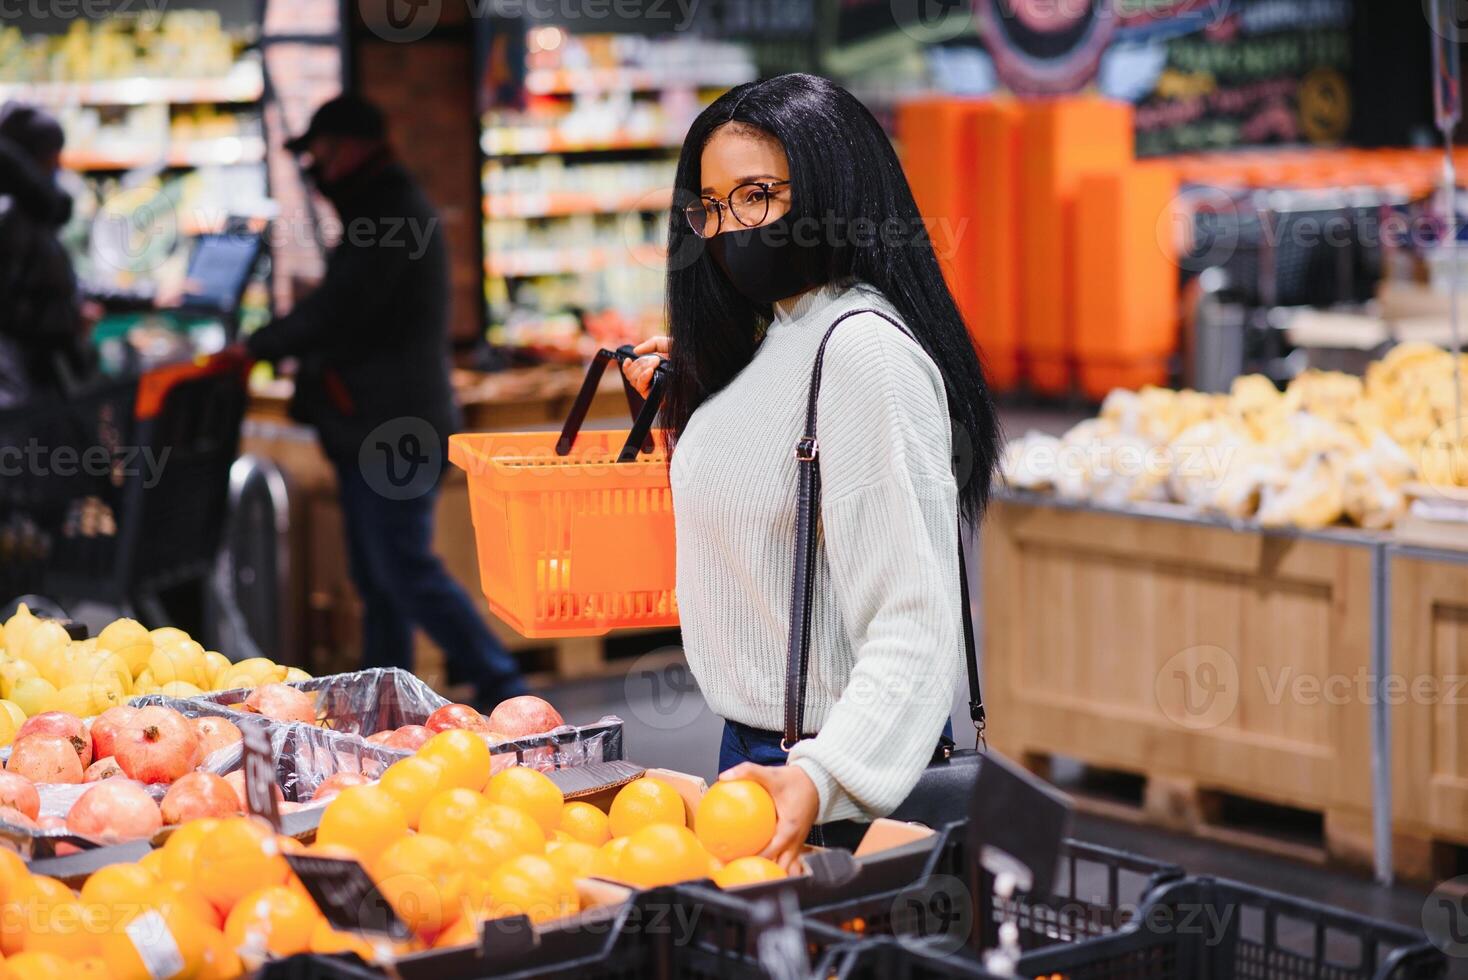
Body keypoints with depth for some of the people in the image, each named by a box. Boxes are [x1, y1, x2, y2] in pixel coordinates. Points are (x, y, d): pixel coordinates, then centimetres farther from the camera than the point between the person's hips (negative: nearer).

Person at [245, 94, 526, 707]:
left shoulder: (394, 216, -14)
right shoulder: (385, 212, 20)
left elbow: (337, 312, -20)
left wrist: (256, 347, -9)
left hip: (392, 431, -11)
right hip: (373, 429, 11)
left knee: (405, 569, -12)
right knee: (377, 577, 13)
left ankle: (499, 685, -9)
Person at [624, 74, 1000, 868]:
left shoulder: (865, 351, -20)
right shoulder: (776, 336, 11)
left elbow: (916, 624, -27)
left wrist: (824, 777, -40)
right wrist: (685, 402, 18)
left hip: (835, 766, -9)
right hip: (755, 744, 10)